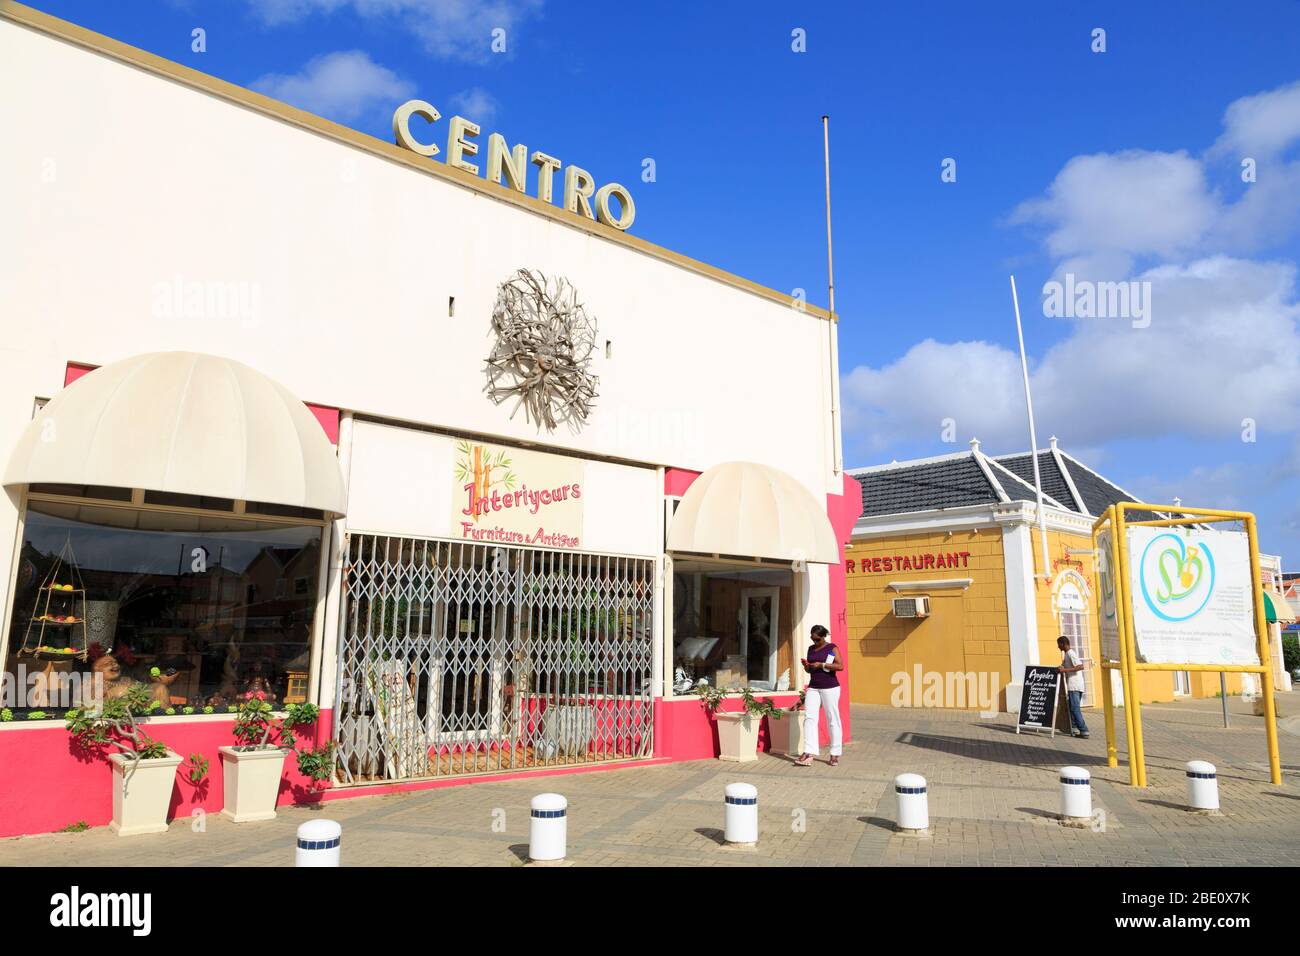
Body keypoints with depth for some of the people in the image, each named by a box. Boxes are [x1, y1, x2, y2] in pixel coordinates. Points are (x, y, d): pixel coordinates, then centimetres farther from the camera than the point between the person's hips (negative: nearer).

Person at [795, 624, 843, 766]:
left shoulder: (831, 648, -2)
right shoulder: (811, 649, 14)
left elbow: (840, 666, -13)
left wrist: (821, 665, -18)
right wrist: (806, 665, -1)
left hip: (829, 688, -5)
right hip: (813, 687, 5)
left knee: (832, 720, 1)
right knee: (809, 717, -8)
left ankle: (835, 754, 10)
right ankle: (808, 753, -13)